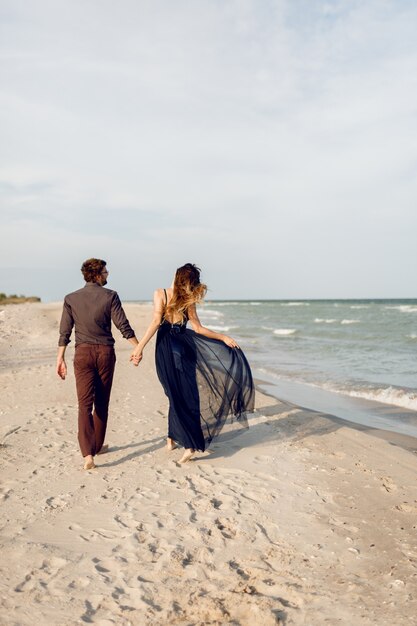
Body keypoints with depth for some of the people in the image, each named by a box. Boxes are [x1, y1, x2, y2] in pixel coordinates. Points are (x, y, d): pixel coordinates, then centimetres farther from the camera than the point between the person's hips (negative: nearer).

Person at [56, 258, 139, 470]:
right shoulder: (110, 296, -3)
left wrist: (60, 359, 7)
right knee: (101, 403, 14)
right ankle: (97, 445, 26)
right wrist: (138, 348, 4)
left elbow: (64, 332, 2)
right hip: (105, 352, 0)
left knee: (85, 404, -3)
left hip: (83, 353, 1)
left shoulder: (71, 299, 3)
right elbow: (123, 326, -5)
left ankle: (88, 453, -14)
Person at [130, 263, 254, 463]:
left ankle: (190, 444, 6)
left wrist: (140, 346, -18)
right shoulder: (189, 301, -1)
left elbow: (155, 322, -15)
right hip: (184, 345, 0)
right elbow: (199, 329, -2)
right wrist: (223, 337, 7)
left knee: (178, 395, 5)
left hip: (166, 348, 0)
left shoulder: (160, 294, -4)